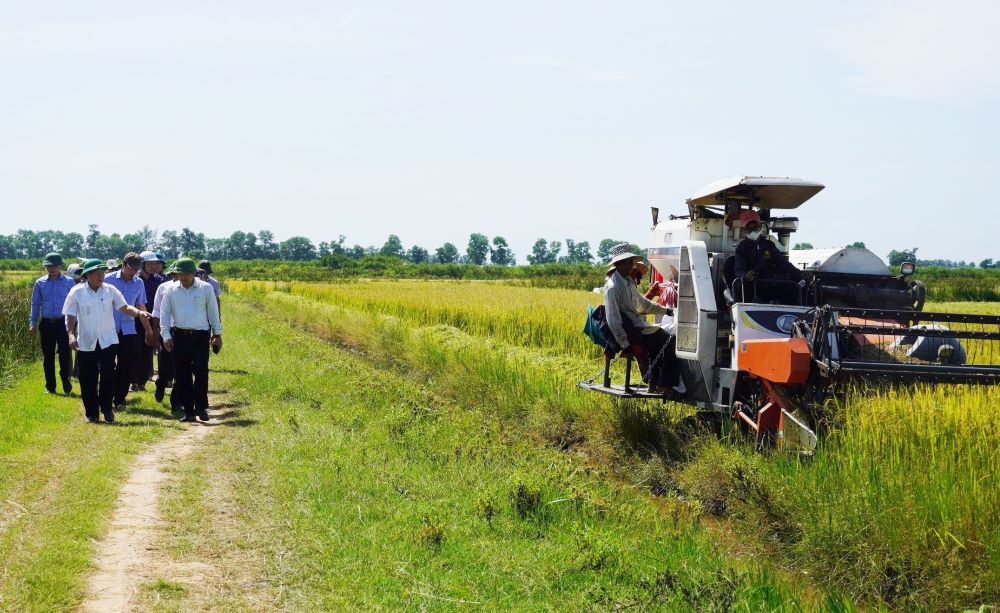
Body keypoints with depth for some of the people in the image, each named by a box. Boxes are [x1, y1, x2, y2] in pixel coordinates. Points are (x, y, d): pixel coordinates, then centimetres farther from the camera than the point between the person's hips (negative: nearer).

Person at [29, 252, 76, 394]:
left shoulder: (68, 282, 1)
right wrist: (32, 323, 3)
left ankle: (65, 380, 12)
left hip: (63, 323, -2)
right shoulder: (40, 283, 6)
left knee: (65, 354, -7)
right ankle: (50, 387, 16)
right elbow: (35, 304, 10)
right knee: (48, 356, 6)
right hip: (46, 323, 2)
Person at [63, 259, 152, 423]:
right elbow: (70, 316, -3)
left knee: (108, 375, -5)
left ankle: (107, 408, 12)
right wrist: (71, 334, -16)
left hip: (108, 341, 1)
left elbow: (124, 307, -3)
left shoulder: (110, 290, 1)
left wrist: (139, 313, -21)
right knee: (88, 379, 4)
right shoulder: (76, 292, -3)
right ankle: (91, 413, 16)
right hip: (86, 342, -1)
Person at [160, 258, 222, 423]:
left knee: (201, 371, -12)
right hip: (179, 336, 2)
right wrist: (166, 335, -3)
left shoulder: (205, 288, 2)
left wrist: (217, 334, 8)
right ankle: (188, 411, 10)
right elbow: (164, 314, 5)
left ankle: (201, 407, 3)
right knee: (182, 375, 2)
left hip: (201, 336, -2)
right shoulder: (171, 290, 5)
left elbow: (213, 312, 8)